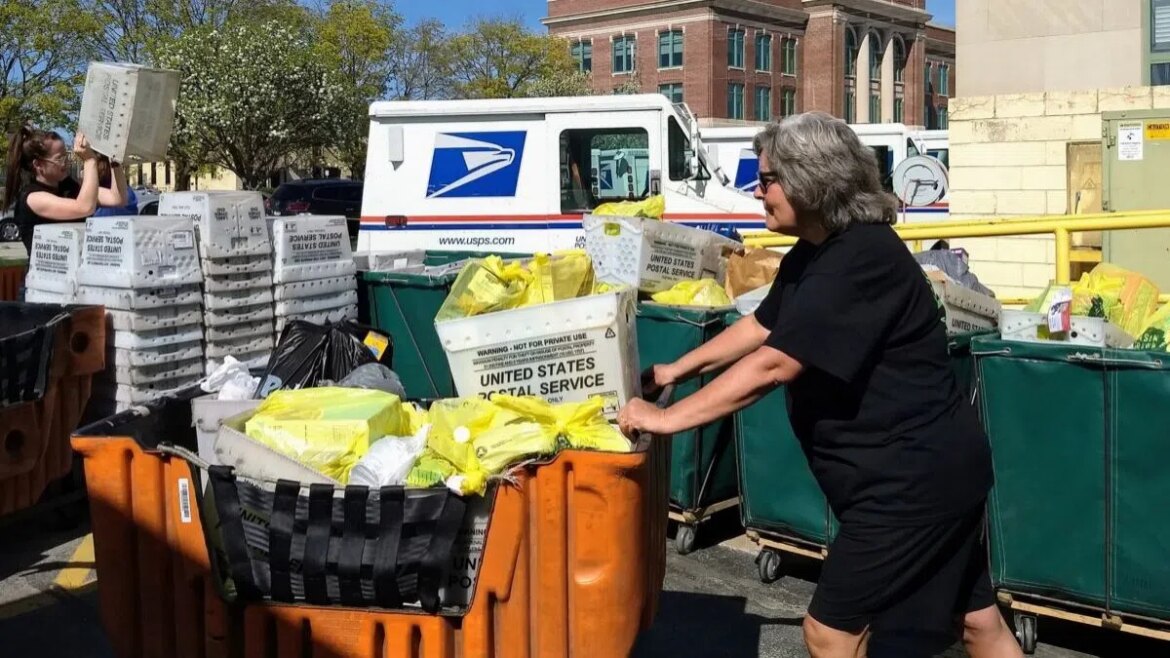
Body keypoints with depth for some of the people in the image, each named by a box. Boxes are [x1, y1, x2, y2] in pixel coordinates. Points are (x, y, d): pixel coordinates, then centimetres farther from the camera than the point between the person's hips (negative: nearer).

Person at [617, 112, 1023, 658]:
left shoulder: (861, 259, -24)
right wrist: (678, 369, 21)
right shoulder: (813, 255, 9)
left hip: (914, 475, -10)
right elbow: (760, 326, 22)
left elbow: (772, 366, -27)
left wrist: (669, 418, -22)